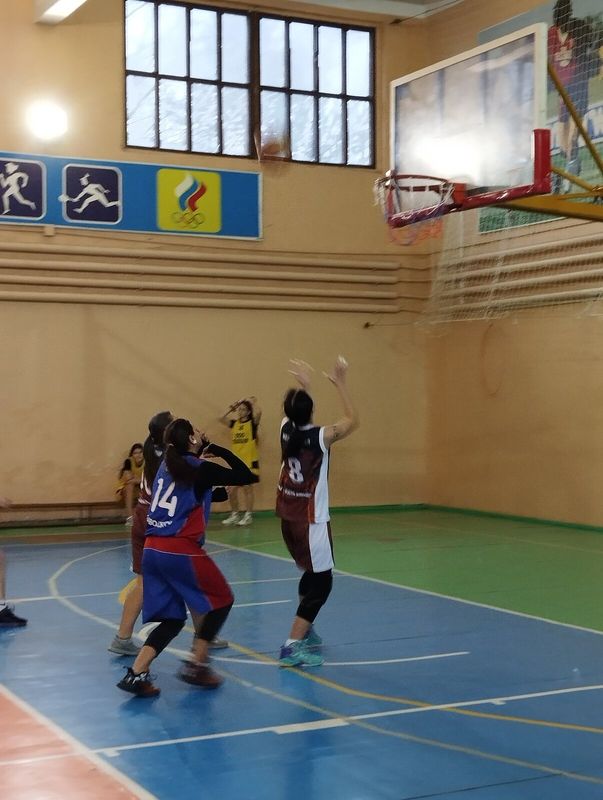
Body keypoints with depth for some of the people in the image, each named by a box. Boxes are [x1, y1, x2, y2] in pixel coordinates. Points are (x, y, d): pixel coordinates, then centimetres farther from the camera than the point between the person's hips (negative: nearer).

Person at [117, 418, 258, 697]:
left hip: (152, 549, 7)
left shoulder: (167, 465, 15)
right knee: (222, 600, 13)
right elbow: (244, 476, -1)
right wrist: (217, 450, 6)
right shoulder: (200, 469, -5)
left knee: (172, 618, 14)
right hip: (181, 551, -7)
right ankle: (197, 666, 9)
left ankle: (137, 673, -2)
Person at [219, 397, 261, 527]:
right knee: (231, 489, 7)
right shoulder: (234, 423, 10)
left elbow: (258, 413, -24)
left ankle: (248, 516, 11)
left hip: (249, 461, -5)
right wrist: (232, 406, 1)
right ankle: (234, 515, 20)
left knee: (247, 488, 1)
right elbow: (221, 418, -1)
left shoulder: (252, 423, -5)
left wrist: (253, 402, -10)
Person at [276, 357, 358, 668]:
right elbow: (352, 420, -1)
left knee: (312, 574, 24)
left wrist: (303, 385, 34)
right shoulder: (321, 436, -18)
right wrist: (340, 384, 1)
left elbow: (294, 412, 24)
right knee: (321, 582, -2)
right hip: (311, 520, -7)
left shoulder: (286, 429, -2)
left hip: (288, 517, 7)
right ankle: (292, 646, -8)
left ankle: (305, 631, 35)